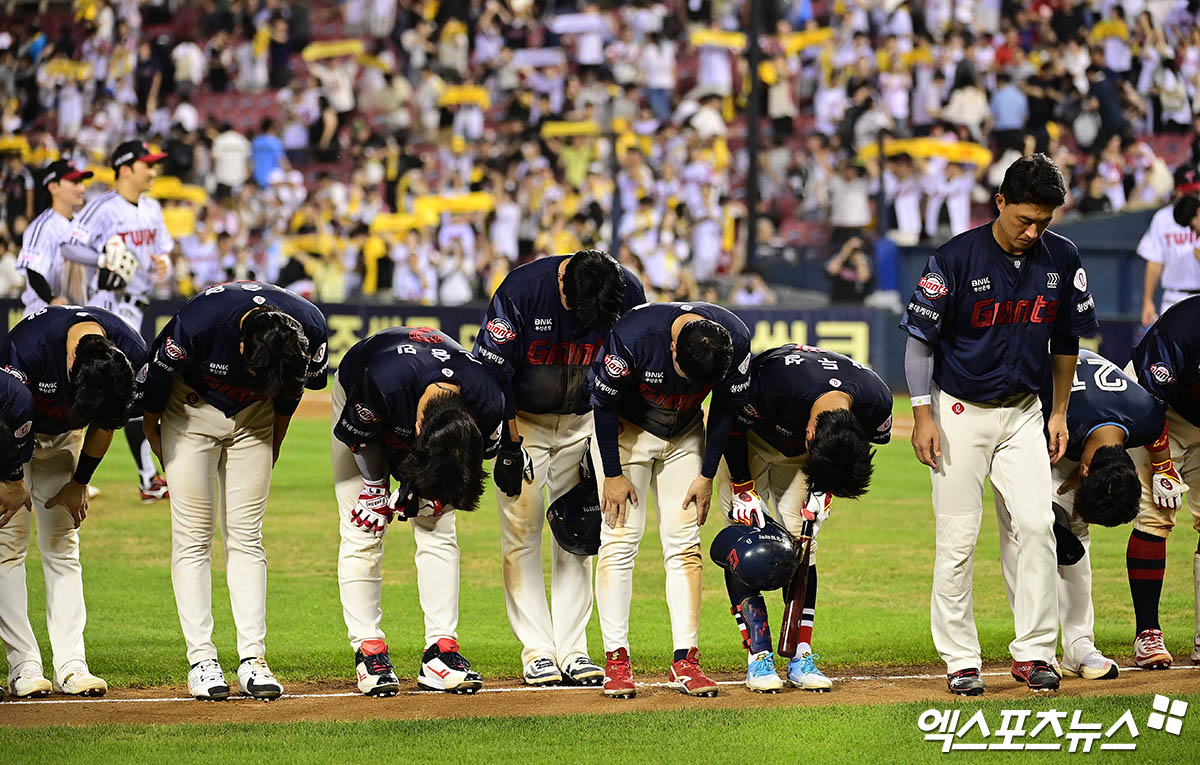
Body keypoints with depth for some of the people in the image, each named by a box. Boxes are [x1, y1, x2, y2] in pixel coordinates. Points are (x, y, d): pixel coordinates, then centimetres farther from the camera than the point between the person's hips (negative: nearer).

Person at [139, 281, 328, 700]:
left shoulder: (311, 328, -26)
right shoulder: (197, 323, -36)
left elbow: (289, 391, -4)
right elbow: (155, 376, -15)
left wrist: (272, 450, 8)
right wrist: (153, 435, -1)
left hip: (251, 418, 3)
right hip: (192, 410, -2)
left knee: (246, 536, 0)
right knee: (193, 536, -7)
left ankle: (253, 660, -3)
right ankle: (202, 661, -7)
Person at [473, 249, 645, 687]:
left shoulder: (629, 293, -18)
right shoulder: (523, 289, -27)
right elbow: (492, 371, -17)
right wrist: (510, 445, -15)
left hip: (582, 424, 3)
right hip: (522, 420, -3)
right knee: (521, 531, -7)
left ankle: (572, 651, 3)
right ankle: (537, 651, -5)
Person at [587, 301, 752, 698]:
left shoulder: (735, 339, -25)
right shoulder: (632, 336, -35)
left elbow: (725, 408, -9)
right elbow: (605, 404, -19)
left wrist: (707, 476, -6)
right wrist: (613, 474, -15)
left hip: (685, 435, 3)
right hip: (625, 429, -3)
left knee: (684, 543, -3)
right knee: (620, 537, -10)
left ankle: (685, 661, -4)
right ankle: (616, 660, -8)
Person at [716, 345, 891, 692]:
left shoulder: (877, 402, -31)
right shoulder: (775, 382, -44)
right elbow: (732, 426, -22)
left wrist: (823, 489, -13)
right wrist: (743, 489, -20)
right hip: (750, 440, -3)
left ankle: (801, 658, -4)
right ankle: (759, 657, -11)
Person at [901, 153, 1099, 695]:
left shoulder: (1061, 259, -3)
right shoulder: (957, 258, -15)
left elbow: (1066, 339, 11)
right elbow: (920, 338, -8)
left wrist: (1059, 413, 11)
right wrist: (923, 416, -11)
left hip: (1023, 413, 3)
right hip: (960, 411, -3)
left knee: (1037, 525, -8)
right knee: (958, 539, -3)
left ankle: (1033, 652, -1)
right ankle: (960, 660, 4)